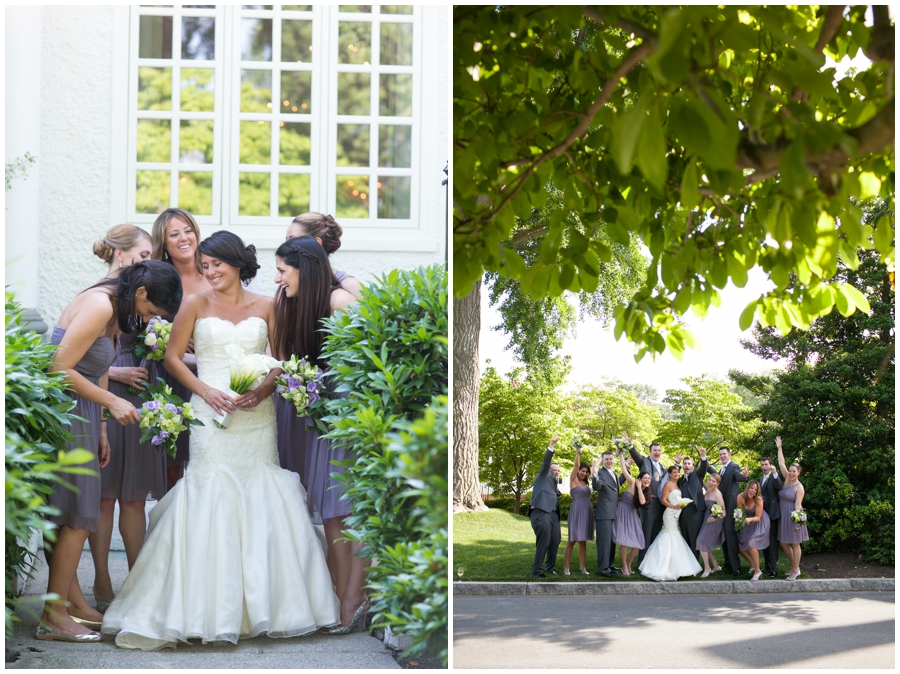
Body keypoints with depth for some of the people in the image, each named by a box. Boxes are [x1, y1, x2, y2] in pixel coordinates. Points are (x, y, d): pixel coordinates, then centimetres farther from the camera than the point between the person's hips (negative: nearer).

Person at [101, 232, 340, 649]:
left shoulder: (265, 307, 8)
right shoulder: (196, 304, 4)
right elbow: (173, 357, 4)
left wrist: (264, 389, -9)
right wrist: (207, 391, -9)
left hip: (257, 414, 2)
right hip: (212, 412, -2)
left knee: (261, 498, 2)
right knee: (211, 500, -8)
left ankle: (266, 602, 14)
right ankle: (212, 610, -6)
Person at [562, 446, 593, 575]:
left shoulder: (586, 483, 15)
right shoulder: (573, 480, -1)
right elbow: (576, 465, -14)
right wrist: (577, 452, -21)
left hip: (587, 512, 6)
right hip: (576, 511, -6)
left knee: (583, 540, 7)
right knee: (573, 539, -5)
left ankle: (582, 566, 10)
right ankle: (566, 566, 0)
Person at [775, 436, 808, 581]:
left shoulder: (799, 487, -13)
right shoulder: (787, 479, 5)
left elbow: (798, 505, -19)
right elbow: (781, 463, 9)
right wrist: (779, 448, 11)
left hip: (793, 517, -8)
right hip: (783, 516, 8)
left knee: (795, 544, 1)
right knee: (783, 543, 10)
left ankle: (795, 571, 7)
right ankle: (795, 566, 24)